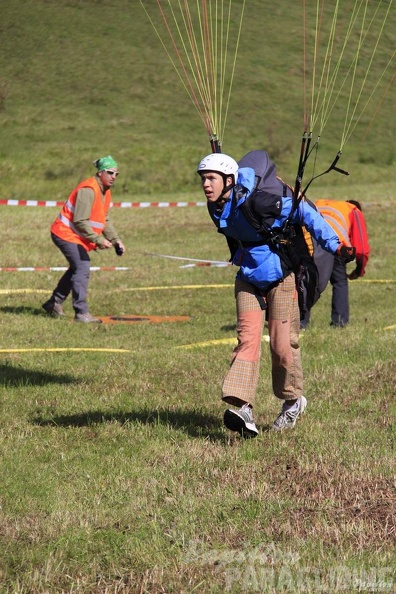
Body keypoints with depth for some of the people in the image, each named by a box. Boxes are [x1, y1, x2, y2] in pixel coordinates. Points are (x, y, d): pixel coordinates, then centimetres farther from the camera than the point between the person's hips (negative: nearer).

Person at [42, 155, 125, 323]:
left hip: (78, 237, 11)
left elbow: (104, 220, 15)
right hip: (67, 234, -11)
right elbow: (80, 221, -26)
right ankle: (81, 312, -19)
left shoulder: (105, 192, 9)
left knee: (77, 268, 21)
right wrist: (98, 240, -27)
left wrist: (115, 240, 2)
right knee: (82, 269, -17)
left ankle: (54, 303, 36)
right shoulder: (88, 190, -23)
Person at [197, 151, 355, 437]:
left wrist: (333, 244, -18)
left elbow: (305, 213, -17)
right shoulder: (216, 208, -5)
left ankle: (293, 400, 26)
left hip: (280, 277, -5)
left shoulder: (256, 202, -27)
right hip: (248, 279, 5)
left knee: (282, 346, 0)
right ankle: (243, 409, -24)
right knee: (248, 338, -12)